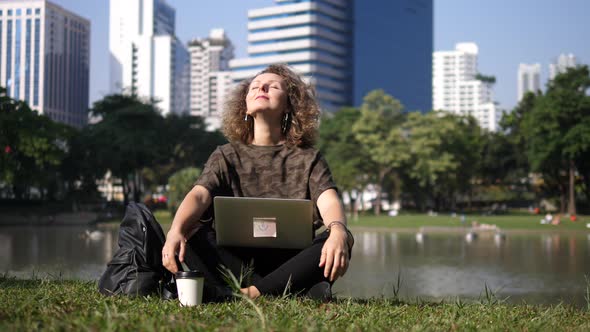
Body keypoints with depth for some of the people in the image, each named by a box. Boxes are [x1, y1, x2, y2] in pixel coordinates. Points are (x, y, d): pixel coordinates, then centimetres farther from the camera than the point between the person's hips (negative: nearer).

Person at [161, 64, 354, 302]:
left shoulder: (307, 159, 11)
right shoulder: (226, 156, 13)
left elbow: (329, 202, -9)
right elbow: (198, 195, -6)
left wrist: (338, 232, -34)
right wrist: (176, 231, -30)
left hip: (290, 263, 0)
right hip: (235, 260, 0)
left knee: (339, 242, -28)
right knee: (192, 236, -29)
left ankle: (252, 293, -35)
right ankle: (291, 293, -35)